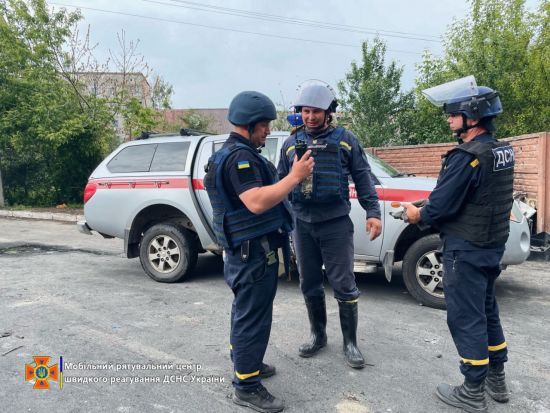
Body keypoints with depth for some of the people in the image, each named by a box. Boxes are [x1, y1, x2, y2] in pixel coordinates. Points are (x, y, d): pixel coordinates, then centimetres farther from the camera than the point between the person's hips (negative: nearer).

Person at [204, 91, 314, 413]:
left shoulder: (236, 153, 15)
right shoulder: (240, 156, -20)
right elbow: (257, 202, -31)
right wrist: (295, 176, -26)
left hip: (245, 249, 11)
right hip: (254, 251, -11)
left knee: (246, 309, 22)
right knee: (254, 316, -1)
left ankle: (244, 361, 39)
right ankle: (247, 387, 12)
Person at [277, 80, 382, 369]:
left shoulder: (345, 140, 1)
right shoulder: (291, 144, 9)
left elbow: (363, 179, 2)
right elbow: (280, 182, 13)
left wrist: (373, 212, -7)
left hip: (336, 224, -3)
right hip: (302, 225, 3)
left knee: (344, 285, 2)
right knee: (309, 285, 13)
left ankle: (350, 342, 19)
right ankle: (317, 336, 32)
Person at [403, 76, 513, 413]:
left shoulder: (467, 155, -22)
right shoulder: (502, 151, 8)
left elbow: (442, 205, -21)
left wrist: (418, 216, -1)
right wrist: (428, 210, 12)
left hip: (466, 249, -9)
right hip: (493, 245, 9)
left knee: (466, 318, 2)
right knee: (486, 311, 20)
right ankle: (497, 379, 33)